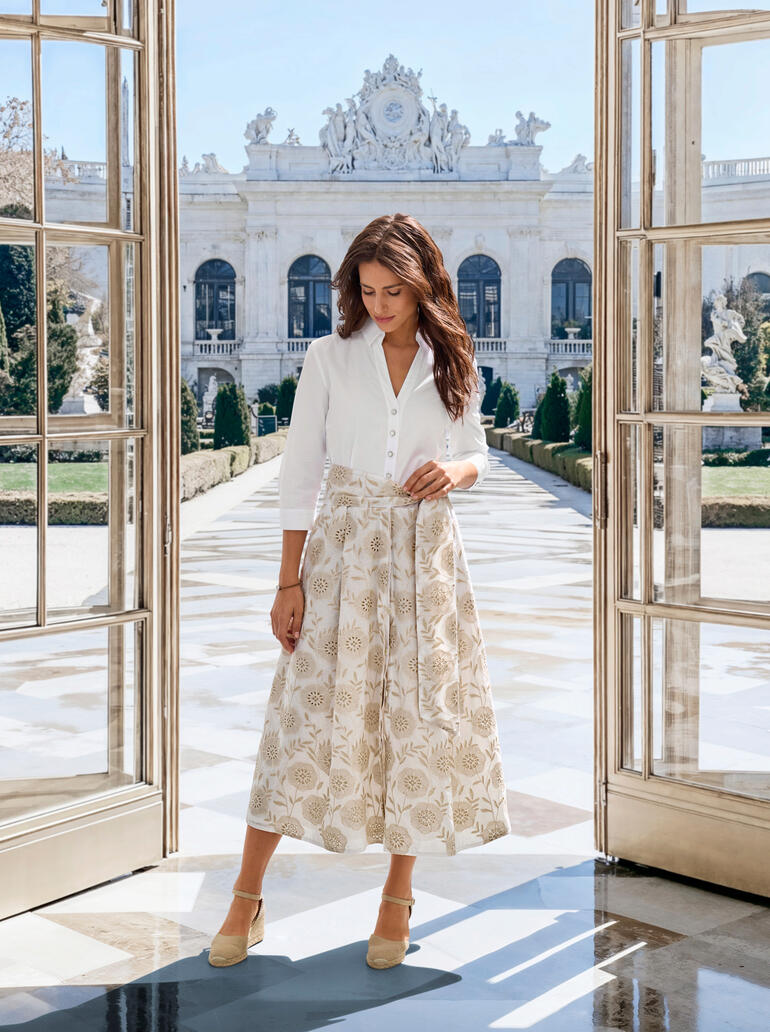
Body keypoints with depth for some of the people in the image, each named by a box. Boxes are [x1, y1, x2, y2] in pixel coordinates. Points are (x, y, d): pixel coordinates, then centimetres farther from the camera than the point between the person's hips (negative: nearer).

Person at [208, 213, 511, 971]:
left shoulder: (451, 362, 5)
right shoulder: (330, 356, -1)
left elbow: (477, 456, 15)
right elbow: (299, 472, -2)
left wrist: (455, 470, -11)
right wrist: (289, 582, -7)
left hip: (425, 551, 2)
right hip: (342, 545, -2)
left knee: (419, 715, 4)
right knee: (310, 712, -3)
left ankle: (398, 897, 20)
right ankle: (247, 901, 8)